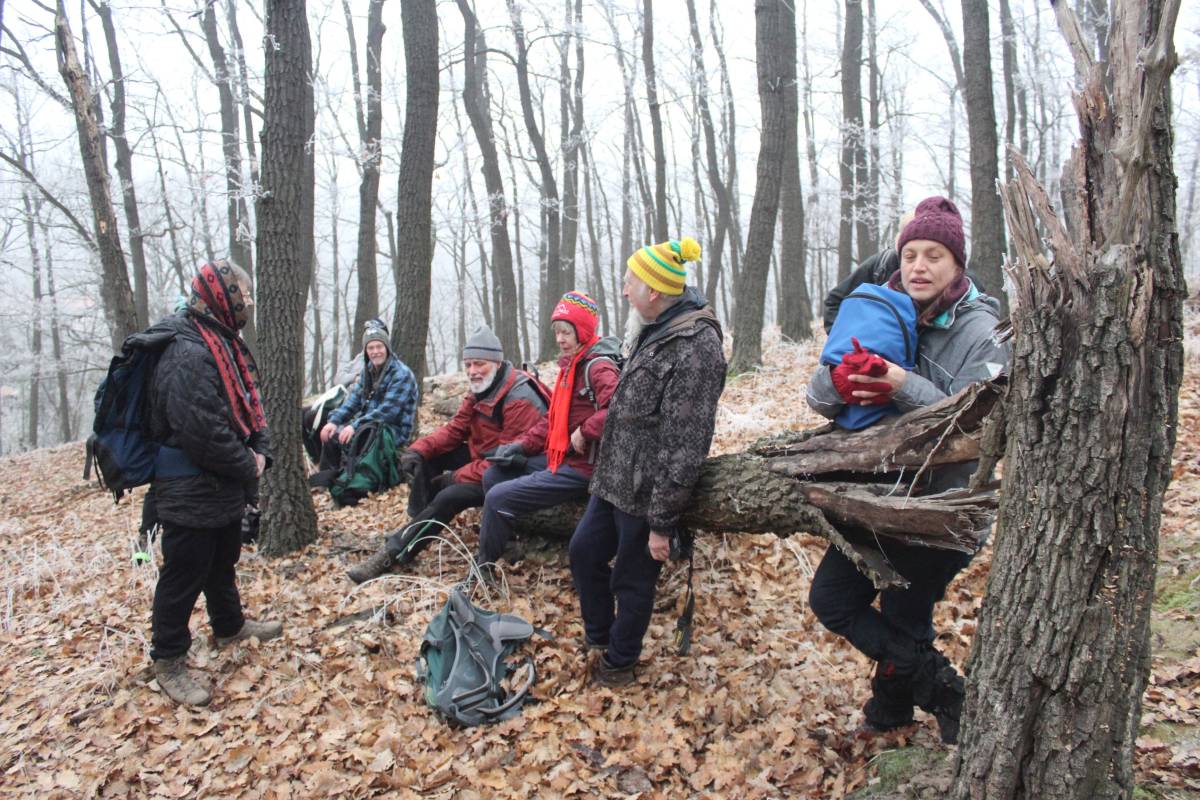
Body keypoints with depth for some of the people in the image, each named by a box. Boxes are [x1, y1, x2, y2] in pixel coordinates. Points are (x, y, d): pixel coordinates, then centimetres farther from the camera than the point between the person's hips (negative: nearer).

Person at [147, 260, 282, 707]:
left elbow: (248, 406, 14)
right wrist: (246, 467, -15)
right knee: (183, 576, 3)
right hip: (191, 492, -10)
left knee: (223, 562, 26)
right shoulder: (188, 353, -26)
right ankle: (168, 662, 18)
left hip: (225, 487, 10)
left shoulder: (225, 343, 9)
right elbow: (203, 432, -30)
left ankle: (230, 626, 45)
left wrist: (260, 452, -2)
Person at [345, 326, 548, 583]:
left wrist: (459, 476, -25)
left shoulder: (520, 399, -25)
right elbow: (455, 428, 3)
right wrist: (419, 449, -13)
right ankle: (419, 529, -3)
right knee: (423, 458, -3)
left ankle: (392, 554, -15)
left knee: (449, 496, -27)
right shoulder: (480, 389, 4)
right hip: (479, 454, 9)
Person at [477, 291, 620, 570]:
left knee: (498, 498, -13)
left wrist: (584, 433, -26)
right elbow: (553, 419, 18)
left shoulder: (599, 367, -18)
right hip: (561, 458, 10)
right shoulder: (570, 365, 13)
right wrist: (523, 445, 6)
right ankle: (489, 551, 22)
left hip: (582, 468, -10)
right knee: (493, 475, 14)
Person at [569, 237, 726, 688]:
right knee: (585, 550, 19)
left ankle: (619, 664, 31)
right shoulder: (655, 331, 8)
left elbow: (684, 445, -24)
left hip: (645, 493, -9)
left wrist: (662, 521, -20)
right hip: (614, 480, 9)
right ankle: (598, 637, 40)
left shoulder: (695, 348, -23)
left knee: (632, 581, 8)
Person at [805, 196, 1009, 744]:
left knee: (902, 620, 0)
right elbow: (819, 399, -5)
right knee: (831, 599, 9)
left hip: (941, 502, -5)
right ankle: (940, 686, 29)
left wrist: (905, 388, -34)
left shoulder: (981, 333, -11)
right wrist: (838, 381, -28)